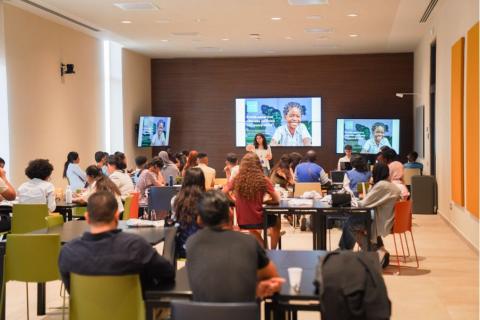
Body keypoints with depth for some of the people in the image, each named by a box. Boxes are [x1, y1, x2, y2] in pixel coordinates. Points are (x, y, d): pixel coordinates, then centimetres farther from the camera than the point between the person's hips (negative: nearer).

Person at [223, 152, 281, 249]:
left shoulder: (237, 179, -9)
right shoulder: (263, 180, -15)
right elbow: (276, 199, -8)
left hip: (242, 221, 3)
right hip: (258, 220, -3)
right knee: (276, 221, 31)